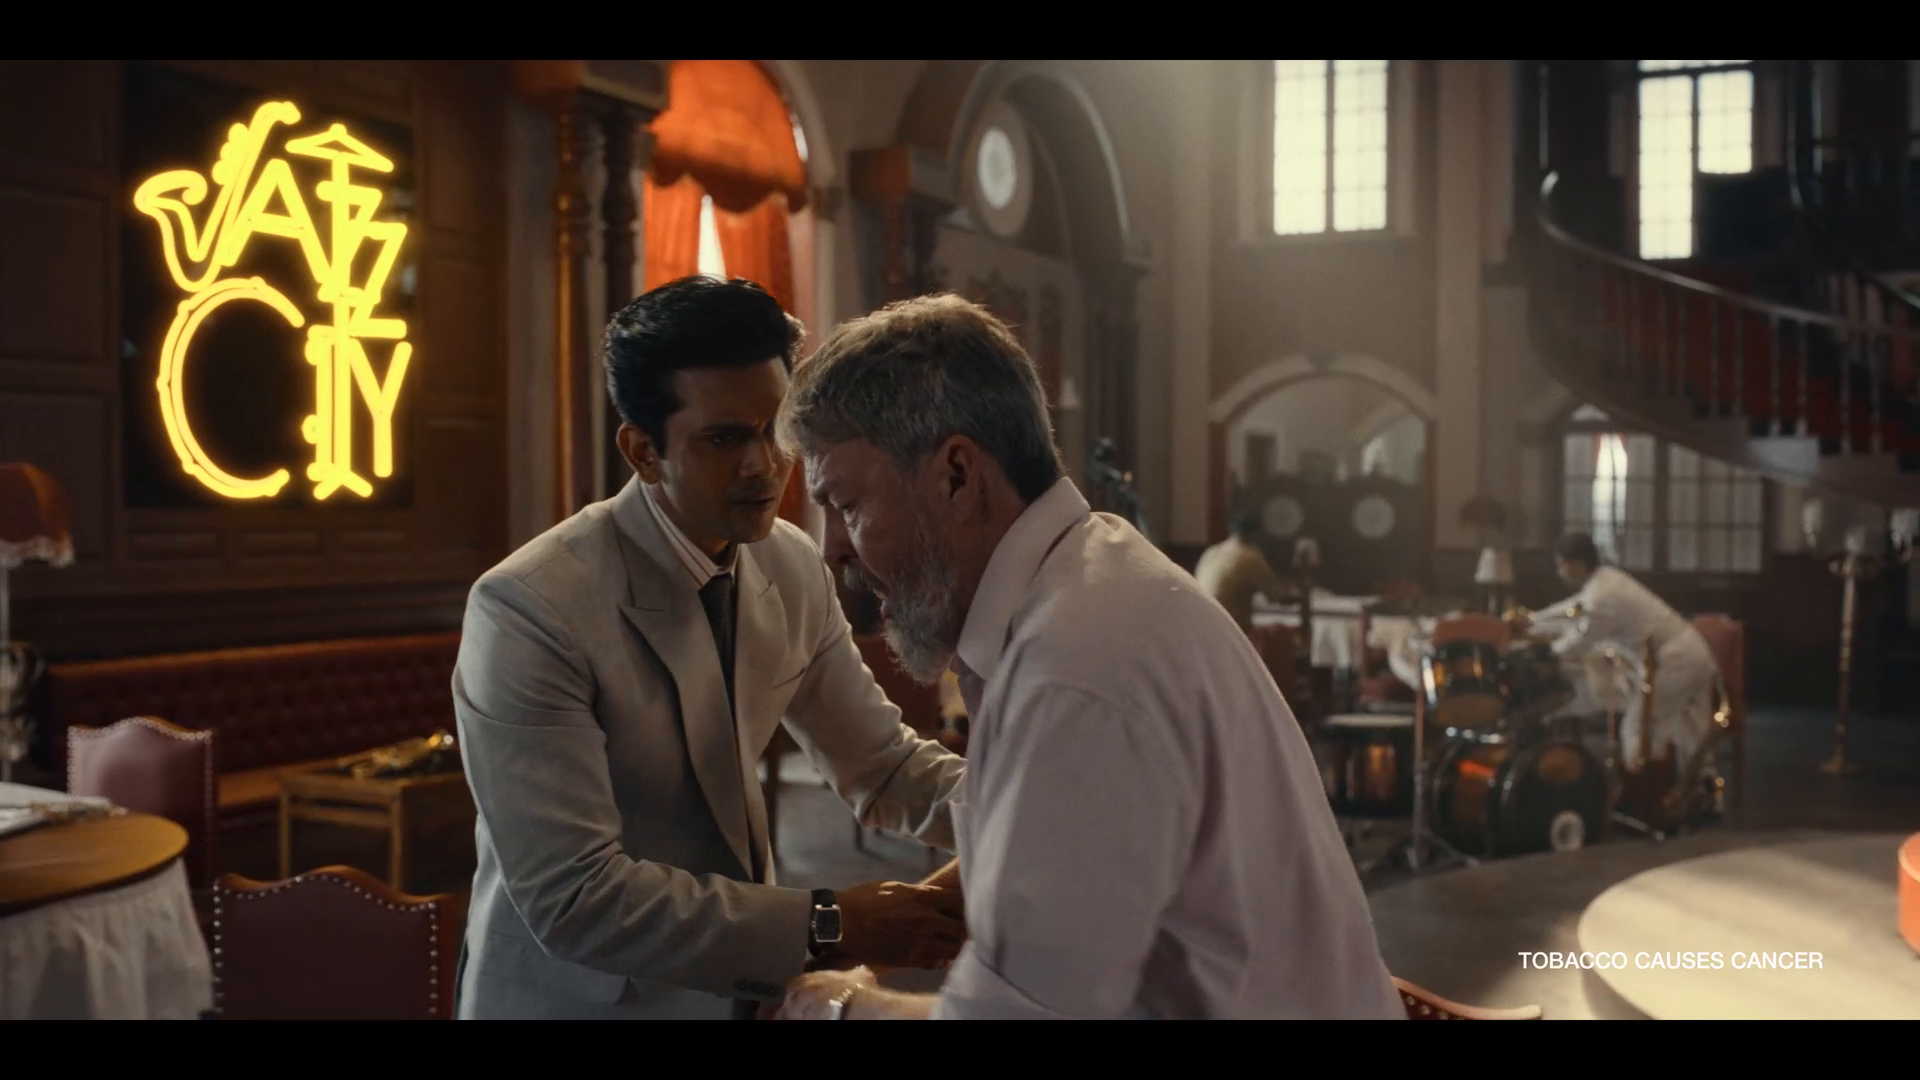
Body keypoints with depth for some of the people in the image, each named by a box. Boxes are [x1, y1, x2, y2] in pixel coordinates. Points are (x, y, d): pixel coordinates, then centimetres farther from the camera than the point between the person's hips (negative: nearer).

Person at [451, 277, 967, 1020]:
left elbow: (883, 763, 2)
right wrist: (828, 923, -28)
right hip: (581, 997, -6)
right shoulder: (530, 611, -25)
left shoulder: (794, 569, -7)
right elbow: (573, 898, -28)